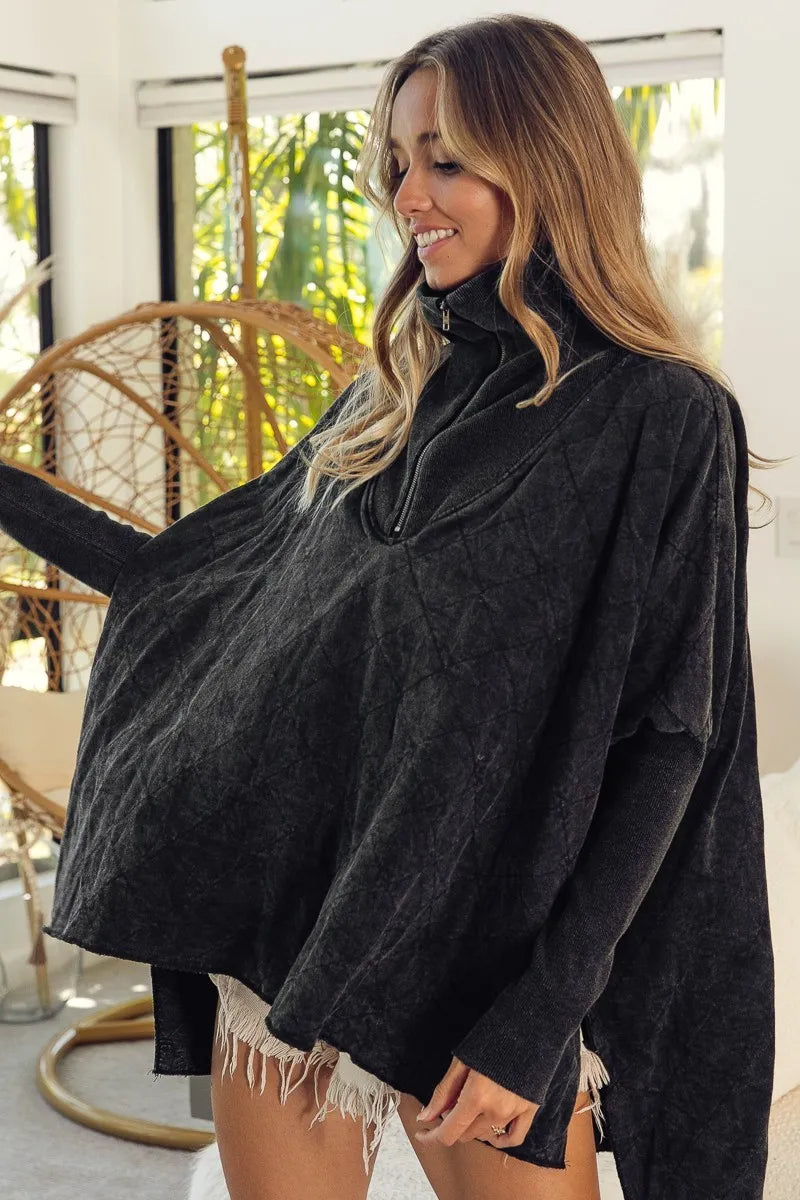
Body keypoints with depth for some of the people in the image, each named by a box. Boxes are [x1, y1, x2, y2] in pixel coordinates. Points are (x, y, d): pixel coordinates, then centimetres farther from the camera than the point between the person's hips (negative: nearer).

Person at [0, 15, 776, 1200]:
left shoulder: (661, 419, -8)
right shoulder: (392, 396, 9)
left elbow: (665, 747, -11)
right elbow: (203, 580, 17)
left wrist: (538, 1022, -15)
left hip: (475, 959, -5)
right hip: (280, 919, 5)